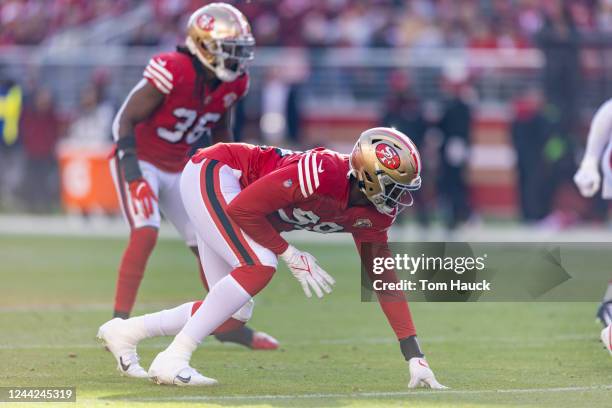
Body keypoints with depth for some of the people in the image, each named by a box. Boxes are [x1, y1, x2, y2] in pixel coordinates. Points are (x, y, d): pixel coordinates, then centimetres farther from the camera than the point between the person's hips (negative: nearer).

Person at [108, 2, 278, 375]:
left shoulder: (233, 83, -5)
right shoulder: (172, 73, -27)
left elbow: (222, 131, 14)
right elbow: (126, 121, -21)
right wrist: (132, 170, -27)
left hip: (179, 170, 7)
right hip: (141, 162, -7)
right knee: (146, 233, -27)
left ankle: (228, 325, 24)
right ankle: (120, 323, -23)